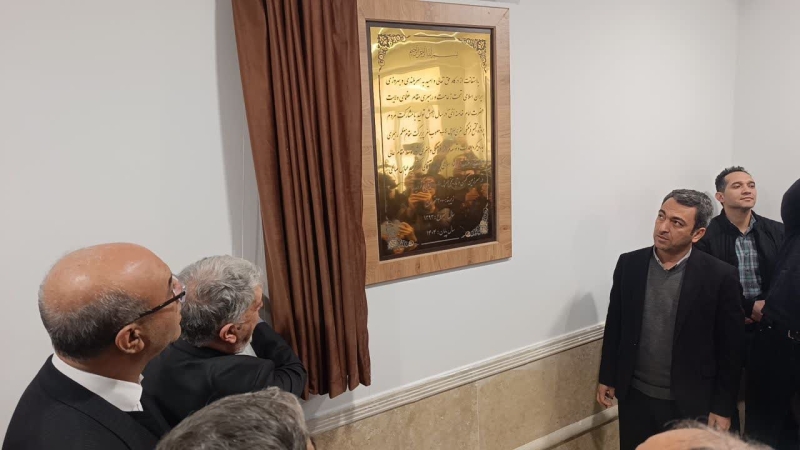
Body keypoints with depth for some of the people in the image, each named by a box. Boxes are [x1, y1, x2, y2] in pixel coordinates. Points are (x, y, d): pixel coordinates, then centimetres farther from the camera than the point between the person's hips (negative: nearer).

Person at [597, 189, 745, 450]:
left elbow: (731, 349, -7)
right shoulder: (629, 264, -4)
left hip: (690, 403, -2)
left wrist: (723, 408, -5)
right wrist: (607, 377, 6)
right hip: (634, 396, 2)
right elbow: (615, 324, 4)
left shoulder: (719, 276, -12)